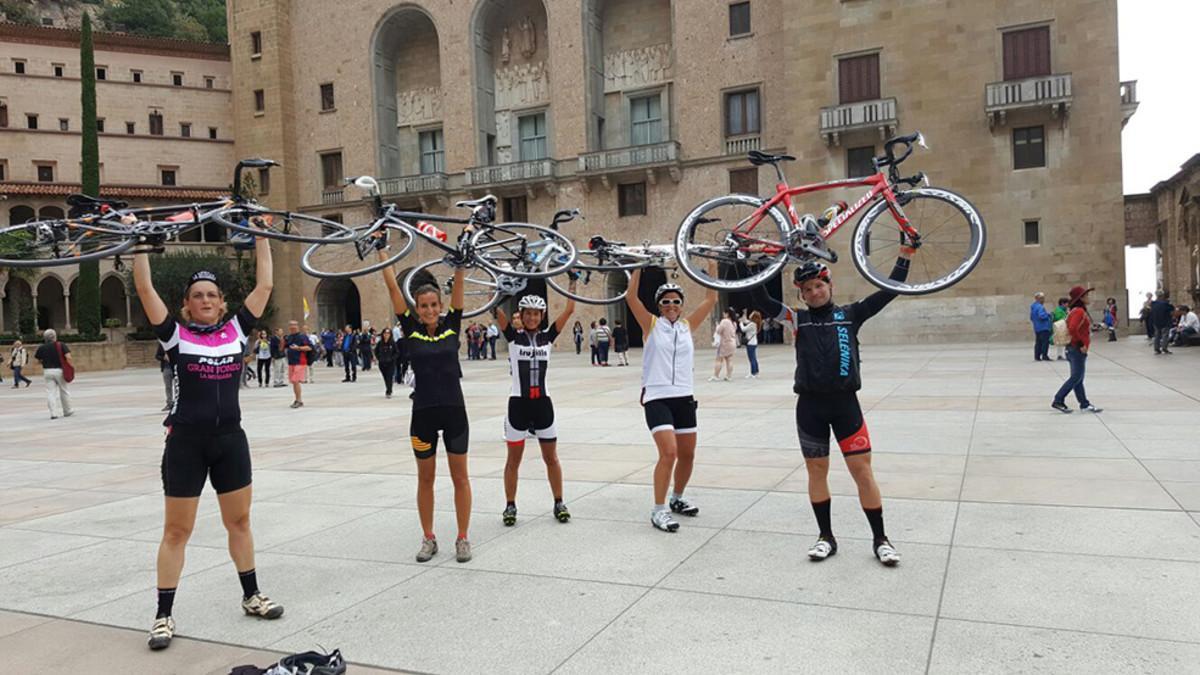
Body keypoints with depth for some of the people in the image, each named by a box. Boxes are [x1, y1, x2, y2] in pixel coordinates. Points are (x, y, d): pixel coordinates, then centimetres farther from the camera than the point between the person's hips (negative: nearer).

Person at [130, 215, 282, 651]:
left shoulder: (237, 330, 3)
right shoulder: (175, 335, -3)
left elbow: (264, 286, 3)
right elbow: (145, 289, -12)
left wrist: (261, 237, 5)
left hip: (230, 440, 3)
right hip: (186, 443, -3)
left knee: (239, 521, 14)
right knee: (176, 531, 4)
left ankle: (251, 596, 28)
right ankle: (164, 615, 14)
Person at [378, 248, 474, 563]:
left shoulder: (452, 325, 0)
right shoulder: (411, 330, -1)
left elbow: (459, 285, -5)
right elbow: (393, 287, -4)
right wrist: (381, 250, -5)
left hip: (454, 410, 0)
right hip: (423, 413, 0)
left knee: (460, 477, 6)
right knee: (425, 478, 11)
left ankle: (463, 538, 17)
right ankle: (428, 539, 23)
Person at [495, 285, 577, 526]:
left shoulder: (547, 336, 5)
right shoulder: (513, 336, 0)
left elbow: (569, 310, -1)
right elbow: (497, 310, -13)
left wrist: (573, 282, -4)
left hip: (542, 402, 2)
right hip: (518, 402, -2)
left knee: (551, 457, 8)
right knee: (514, 459, 6)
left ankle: (559, 503, 19)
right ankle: (510, 505, 17)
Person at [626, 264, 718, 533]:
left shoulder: (687, 325, 10)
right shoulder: (651, 324, 1)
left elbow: (711, 299, 8)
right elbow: (631, 297, -11)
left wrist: (712, 266, 4)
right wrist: (639, 266, -14)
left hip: (684, 398, 5)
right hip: (656, 398, -5)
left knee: (687, 455, 12)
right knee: (668, 453, -17)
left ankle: (677, 499, 34)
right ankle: (658, 510, -6)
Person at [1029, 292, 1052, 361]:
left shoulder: (1033, 307, 15)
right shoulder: (1040, 307, -16)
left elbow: (1031, 318, 21)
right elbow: (1042, 316, -27)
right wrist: (1048, 315, -10)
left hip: (1037, 328, 10)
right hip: (1044, 327, -10)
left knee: (1038, 342, 12)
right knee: (1045, 342, -7)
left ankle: (1037, 356, 13)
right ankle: (1044, 356, -7)